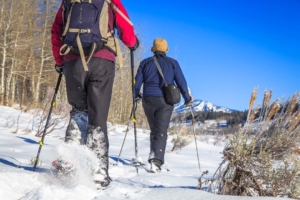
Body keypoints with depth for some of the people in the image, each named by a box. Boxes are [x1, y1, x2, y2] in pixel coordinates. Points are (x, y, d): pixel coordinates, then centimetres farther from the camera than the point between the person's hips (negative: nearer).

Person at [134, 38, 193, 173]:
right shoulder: (173, 63, 6)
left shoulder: (145, 63, 9)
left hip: (148, 100, 2)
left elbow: (137, 82, 7)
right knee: (161, 131, -6)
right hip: (165, 101, -2)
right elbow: (181, 82, 4)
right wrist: (187, 99, 14)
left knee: (154, 129, 19)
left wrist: (136, 96, 25)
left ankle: (153, 154, 8)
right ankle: (157, 160, -21)